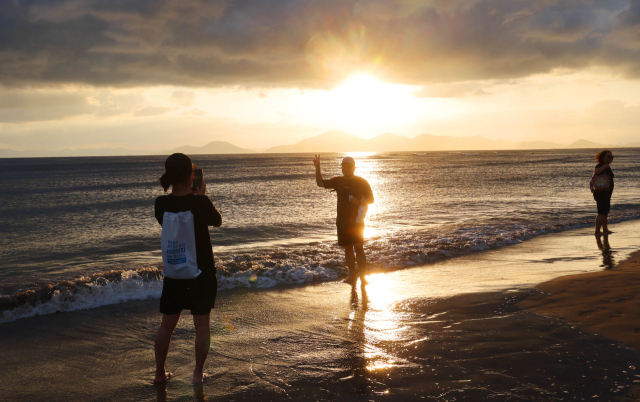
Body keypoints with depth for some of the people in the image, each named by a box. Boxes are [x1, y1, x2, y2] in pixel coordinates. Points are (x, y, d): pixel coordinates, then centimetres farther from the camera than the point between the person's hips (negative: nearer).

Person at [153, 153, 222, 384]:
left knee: (167, 324, 15)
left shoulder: (161, 204, -7)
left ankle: (160, 373, 24)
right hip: (202, 271, -3)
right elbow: (217, 221, 0)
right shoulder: (200, 202, -18)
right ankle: (198, 373, 16)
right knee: (201, 324, 10)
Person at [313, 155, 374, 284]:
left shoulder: (361, 182, 0)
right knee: (347, 248, 8)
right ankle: (352, 275, 16)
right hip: (342, 221, 4)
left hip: (356, 221, -4)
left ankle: (363, 277, -9)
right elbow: (320, 183, 13)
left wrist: (359, 202, -19)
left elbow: (371, 199, 0)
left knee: (358, 248, -11)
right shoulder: (338, 181, 11)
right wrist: (317, 167, 1)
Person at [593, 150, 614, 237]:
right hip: (601, 193, -10)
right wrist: (606, 165, -33)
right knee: (602, 213, -14)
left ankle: (605, 230, 30)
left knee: (605, 212, 18)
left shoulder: (607, 167, 17)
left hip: (606, 194, 10)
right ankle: (597, 231, -16)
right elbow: (596, 171, -38)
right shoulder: (600, 166, -14)